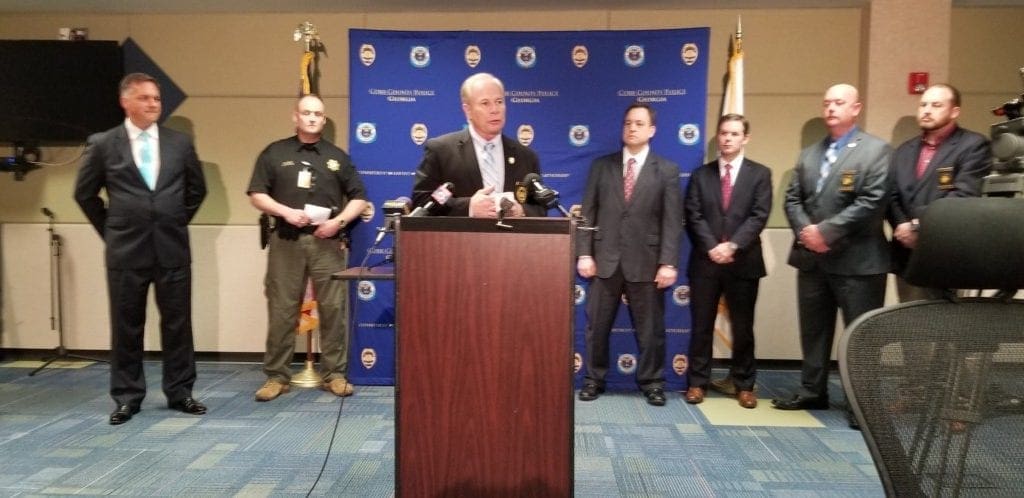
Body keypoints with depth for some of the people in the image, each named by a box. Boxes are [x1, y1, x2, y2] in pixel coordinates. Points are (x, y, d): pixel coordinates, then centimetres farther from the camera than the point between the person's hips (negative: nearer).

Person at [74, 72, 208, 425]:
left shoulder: (180, 143, 4)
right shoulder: (103, 144, 0)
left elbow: (197, 189, 15)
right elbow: (85, 194, 9)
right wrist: (111, 231, 8)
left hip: (172, 248, 1)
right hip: (126, 250, -1)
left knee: (177, 323, 6)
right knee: (126, 326, 7)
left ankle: (180, 392, 19)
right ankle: (127, 397, 20)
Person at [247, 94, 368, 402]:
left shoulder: (337, 157, 13)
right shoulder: (274, 153, 9)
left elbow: (358, 198, 10)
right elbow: (257, 195, 5)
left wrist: (339, 221, -6)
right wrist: (286, 211, -12)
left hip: (327, 242, 1)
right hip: (286, 240, -1)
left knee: (333, 308, -1)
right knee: (282, 310, 2)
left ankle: (334, 374, 9)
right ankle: (276, 376, 12)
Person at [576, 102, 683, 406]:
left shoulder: (667, 171, 4)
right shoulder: (601, 165, 8)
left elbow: (672, 221, -2)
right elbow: (588, 213, 5)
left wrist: (668, 263, -10)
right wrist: (584, 254, -4)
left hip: (646, 262, -1)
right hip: (605, 260, 1)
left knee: (650, 329, 8)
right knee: (597, 326, 8)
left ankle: (652, 383, 23)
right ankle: (593, 380, 23)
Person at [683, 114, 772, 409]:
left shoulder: (760, 174, 6)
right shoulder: (701, 174, 9)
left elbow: (759, 216, -5)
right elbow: (693, 217, -1)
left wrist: (732, 245, -17)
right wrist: (712, 247, -14)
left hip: (744, 262, -1)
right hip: (705, 261, 1)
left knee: (743, 327, 7)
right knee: (701, 326, 6)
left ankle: (744, 385, 20)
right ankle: (697, 382, 16)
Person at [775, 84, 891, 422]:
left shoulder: (876, 150, -4)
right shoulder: (809, 154, 16)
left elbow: (872, 202, -15)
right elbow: (792, 199, 9)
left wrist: (826, 231, -17)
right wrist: (805, 231, -9)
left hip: (856, 260, -6)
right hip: (811, 258, 6)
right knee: (813, 330, 15)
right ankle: (812, 391, 28)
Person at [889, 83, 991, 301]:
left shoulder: (973, 145, -2)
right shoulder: (904, 150, 18)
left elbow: (963, 196, -14)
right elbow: (892, 195, 8)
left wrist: (919, 224, -16)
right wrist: (902, 226, -10)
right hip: (905, 255, 6)